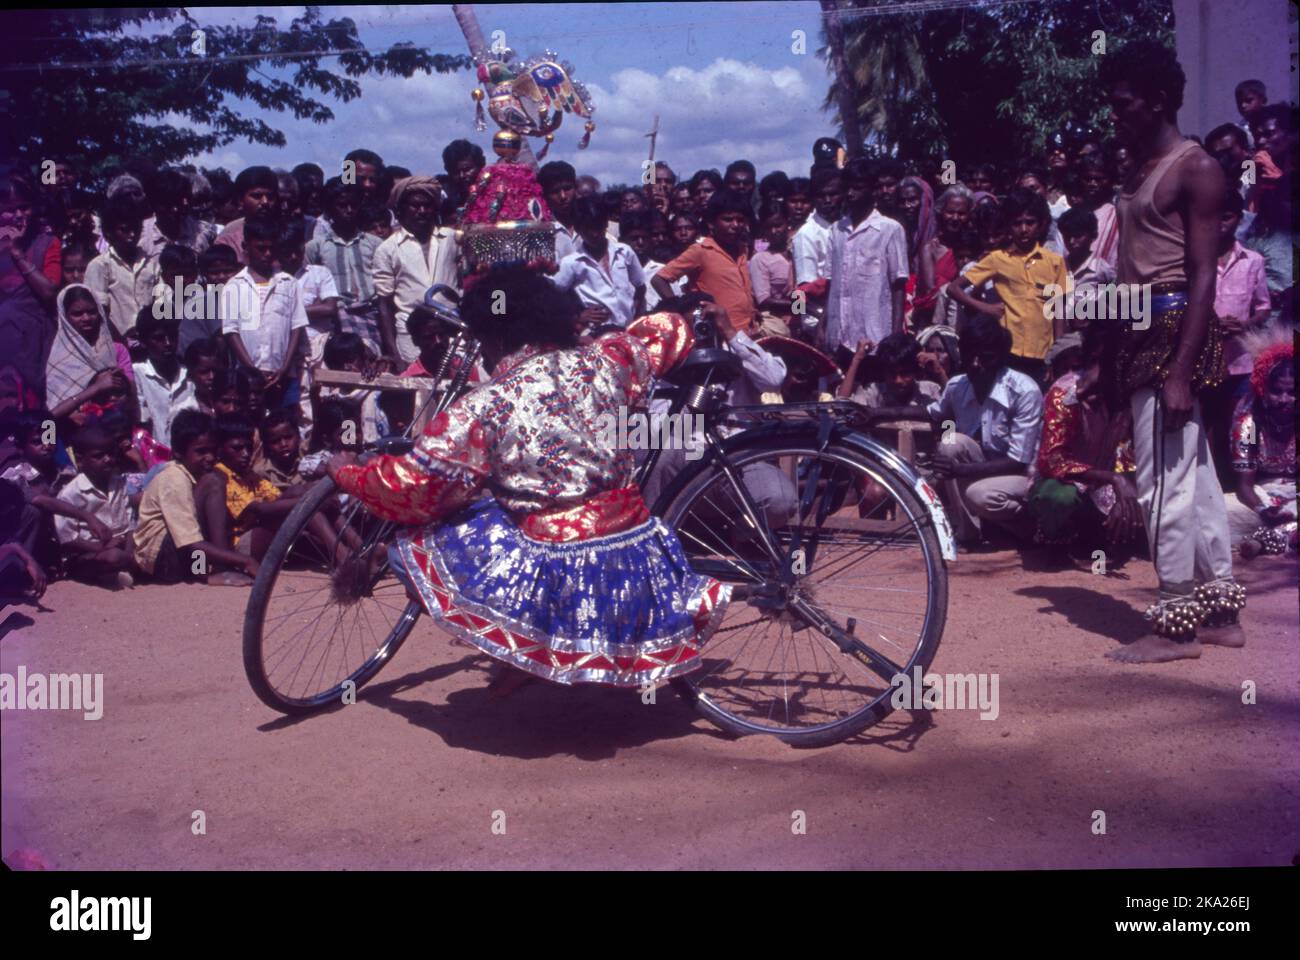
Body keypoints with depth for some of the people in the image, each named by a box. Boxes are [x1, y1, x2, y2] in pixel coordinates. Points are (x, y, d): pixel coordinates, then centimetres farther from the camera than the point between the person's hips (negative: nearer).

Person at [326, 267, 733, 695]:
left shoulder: (486, 406, -10)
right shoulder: (603, 362, 2)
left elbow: (412, 487, -9)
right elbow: (670, 330, 20)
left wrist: (346, 472, 10)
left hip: (555, 580, -6)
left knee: (411, 546, 6)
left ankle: (516, 648, 1)